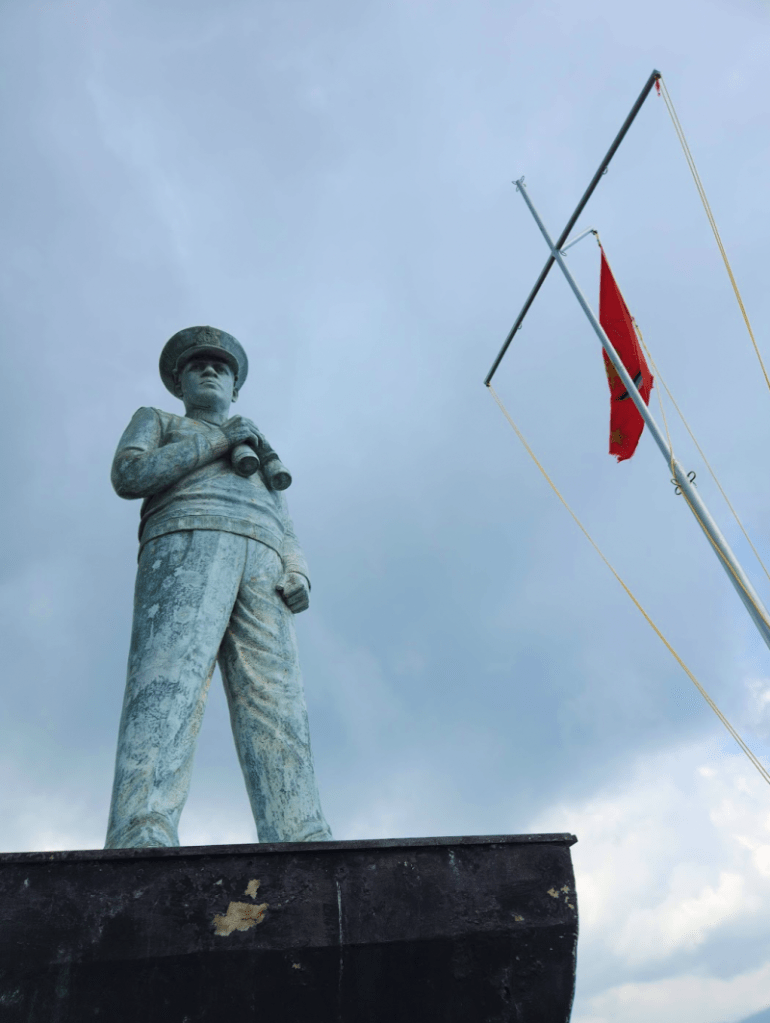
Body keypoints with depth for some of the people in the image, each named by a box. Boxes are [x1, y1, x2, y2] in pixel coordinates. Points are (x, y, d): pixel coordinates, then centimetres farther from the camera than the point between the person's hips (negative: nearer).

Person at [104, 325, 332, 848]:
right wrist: (219, 439, 8)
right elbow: (128, 473, 9)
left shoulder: (263, 457, 42)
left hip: (264, 564, 3)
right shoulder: (157, 422, 33)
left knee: (277, 708, -18)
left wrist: (299, 573, 3)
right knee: (169, 684, -29)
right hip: (188, 540, -3)